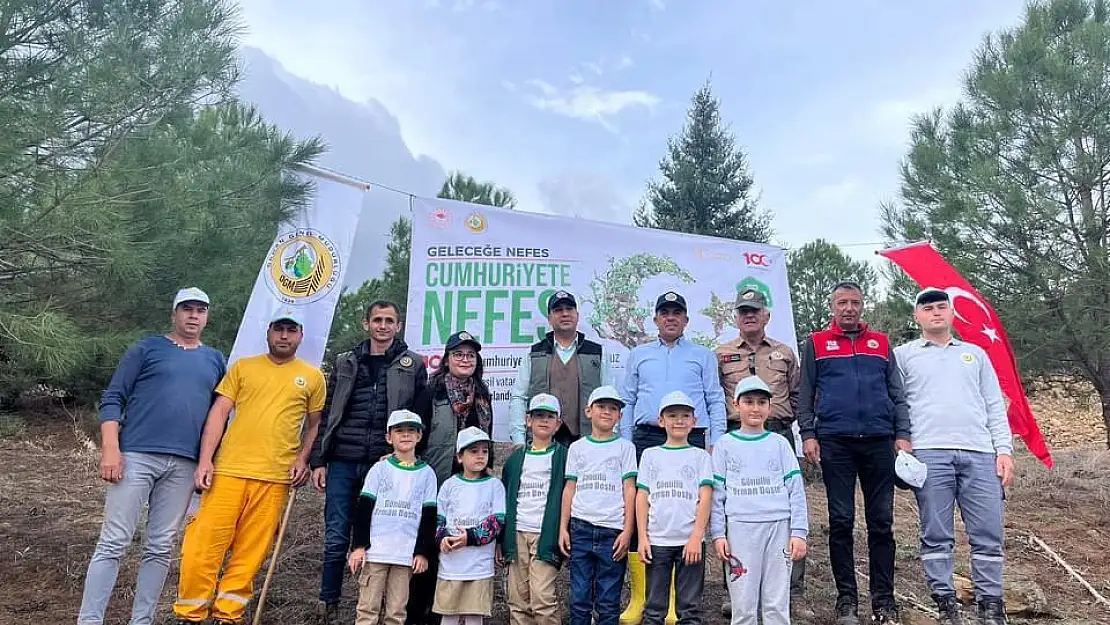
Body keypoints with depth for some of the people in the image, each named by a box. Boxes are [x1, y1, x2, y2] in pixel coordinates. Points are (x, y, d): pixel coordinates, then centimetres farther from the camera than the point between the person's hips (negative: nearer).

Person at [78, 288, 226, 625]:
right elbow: (112, 398, 0)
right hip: (137, 456, -3)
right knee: (113, 542, -3)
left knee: (161, 547, 7)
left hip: (184, 465, 3)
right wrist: (110, 448, -11)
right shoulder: (147, 349, 5)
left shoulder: (215, 360, 14)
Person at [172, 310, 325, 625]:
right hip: (228, 469, 0)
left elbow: (315, 424, 15)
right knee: (205, 543, -1)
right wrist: (205, 460, -5)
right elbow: (218, 412, 4)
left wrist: (302, 459, 0)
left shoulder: (312, 377, 10)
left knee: (251, 551, 4)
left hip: (275, 478, 0)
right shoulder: (243, 366, 10)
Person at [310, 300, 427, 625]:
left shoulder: (413, 365, 4)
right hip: (343, 464, 2)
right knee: (336, 539, 5)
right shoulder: (346, 363, 11)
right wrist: (318, 460, 6)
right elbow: (327, 415, 11)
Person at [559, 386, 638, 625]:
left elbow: (629, 491, 2)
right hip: (581, 528, 2)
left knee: (608, 602, 3)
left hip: (612, 531, -2)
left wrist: (627, 531, -6)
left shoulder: (624, 447, 6)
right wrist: (563, 528, 5)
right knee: (579, 599, 5)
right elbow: (569, 489, 12)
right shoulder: (577, 447, 12)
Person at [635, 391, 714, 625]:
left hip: (690, 540, -1)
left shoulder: (700, 456, 6)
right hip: (657, 540, 1)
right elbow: (642, 497, 8)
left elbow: (705, 498, -1)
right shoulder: (650, 455, 11)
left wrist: (696, 537, -11)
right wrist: (642, 537, 0)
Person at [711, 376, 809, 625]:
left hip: (779, 527, 1)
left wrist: (799, 533, -2)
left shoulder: (780, 443, 8)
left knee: (777, 604, 5)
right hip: (740, 528, -1)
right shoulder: (725, 445, 6)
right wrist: (718, 535, 0)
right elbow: (717, 494, 5)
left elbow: (796, 490, 5)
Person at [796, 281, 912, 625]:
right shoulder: (816, 344, 9)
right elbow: (805, 395, 7)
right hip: (835, 442, -1)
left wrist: (903, 434, 2)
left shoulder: (881, 343, 14)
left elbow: (897, 393, 13)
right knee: (841, 522, 2)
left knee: (881, 522, 4)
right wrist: (808, 435, -4)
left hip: (879, 441, 2)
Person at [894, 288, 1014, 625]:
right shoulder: (904, 355, 13)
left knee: (988, 534, -1)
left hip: (980, 454, 2)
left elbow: (995, 406, 17)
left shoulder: (975, 354, 22)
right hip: (929, 453, -2)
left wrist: (1004, 449, 5)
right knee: (936, 535, -1)